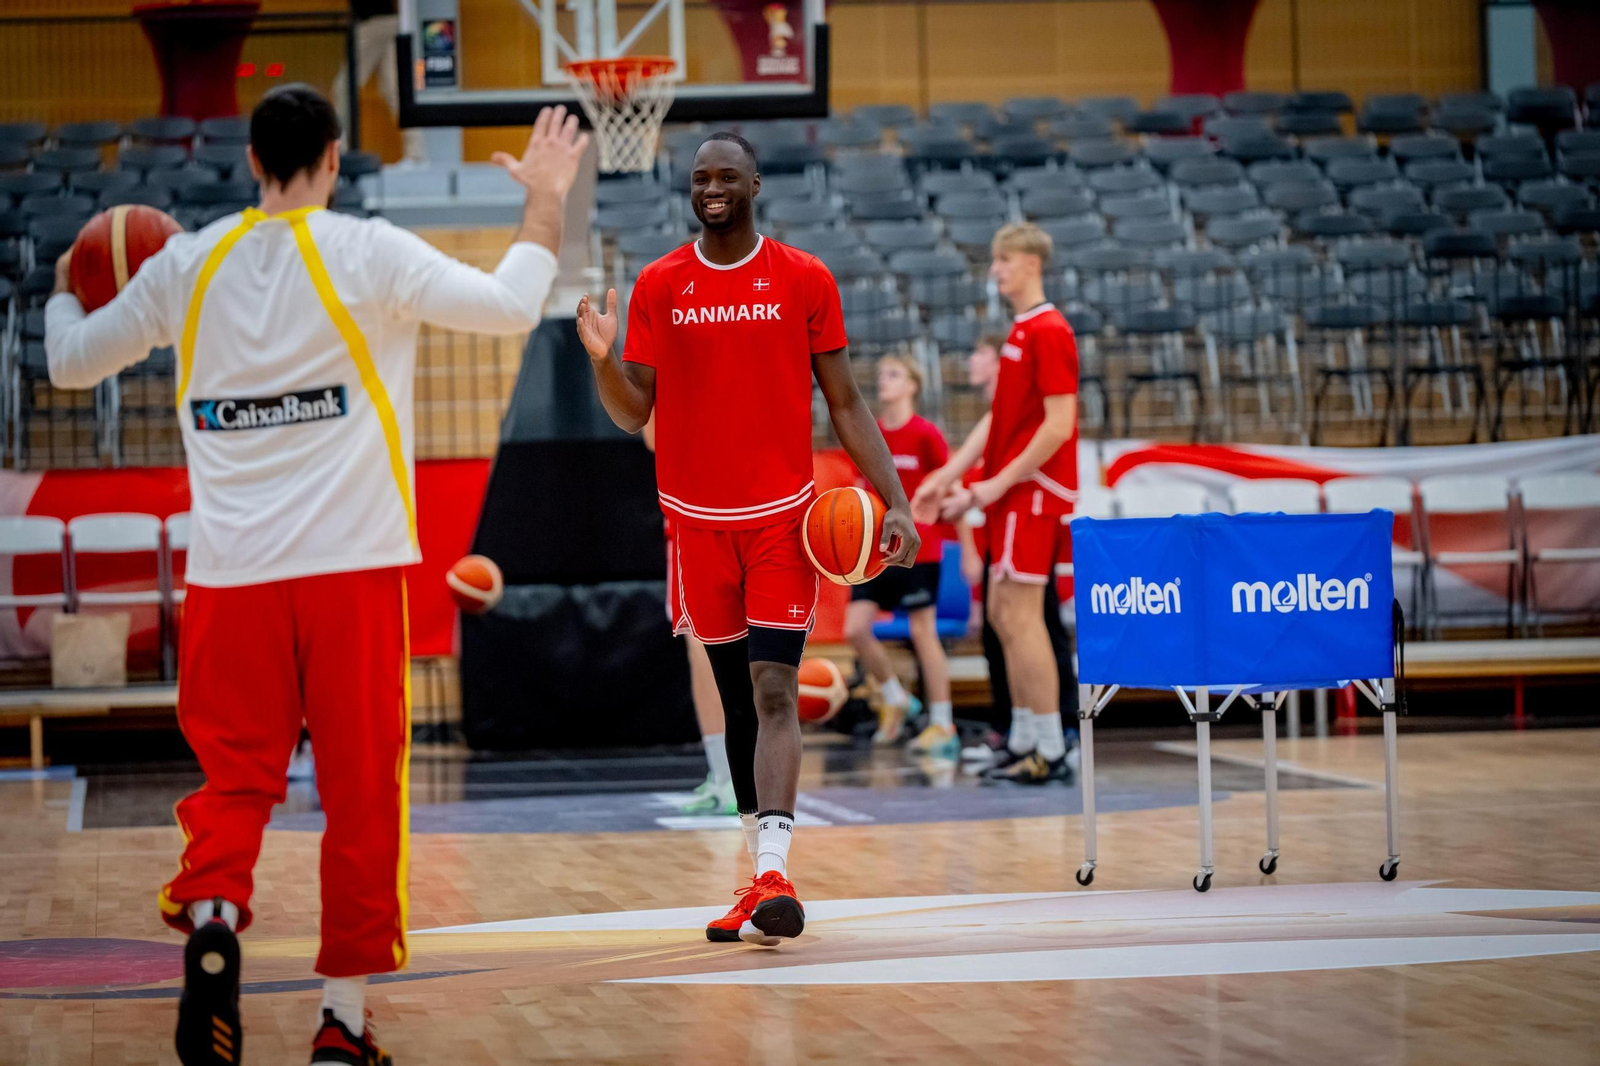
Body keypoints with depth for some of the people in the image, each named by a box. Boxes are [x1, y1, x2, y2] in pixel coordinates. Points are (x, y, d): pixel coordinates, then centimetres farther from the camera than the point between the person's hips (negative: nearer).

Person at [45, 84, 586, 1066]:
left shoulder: (187, 267, 6)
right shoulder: (369, 253, -4)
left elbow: (71, 363, 17)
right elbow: (512, 308, -9)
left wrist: (67, 290, 39)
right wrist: (546, 201, 6)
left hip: (231, 577, 2)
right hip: (353, 568, -2)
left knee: (234, 778, 9)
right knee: (362, 794, 6)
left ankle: (211, 926, -20)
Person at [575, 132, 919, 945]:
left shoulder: (804, 280, -1)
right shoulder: (657, 286, 4)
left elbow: (845, 403, 2)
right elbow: (633, 414, 4)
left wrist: (895, 503, -7)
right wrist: (601, 360, -16)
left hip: (782, 513, -2)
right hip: (696, 518, 3)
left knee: (774, 688, -15)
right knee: (737, 695, 9)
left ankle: (773, 874, -23)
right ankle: (763, 874, 18)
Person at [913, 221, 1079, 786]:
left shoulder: (1049, 332, -13)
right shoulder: (1020, 332, 17)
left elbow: (1059, 425, -20)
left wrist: (999, 484, -18)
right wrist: (948, 477, 17)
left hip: (1033, 489, -10)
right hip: (1011, 494, 10)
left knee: (1020, 615, -10)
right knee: (1002, 614, 12)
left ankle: (1050, 752, -8)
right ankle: (1025, 740, 18)